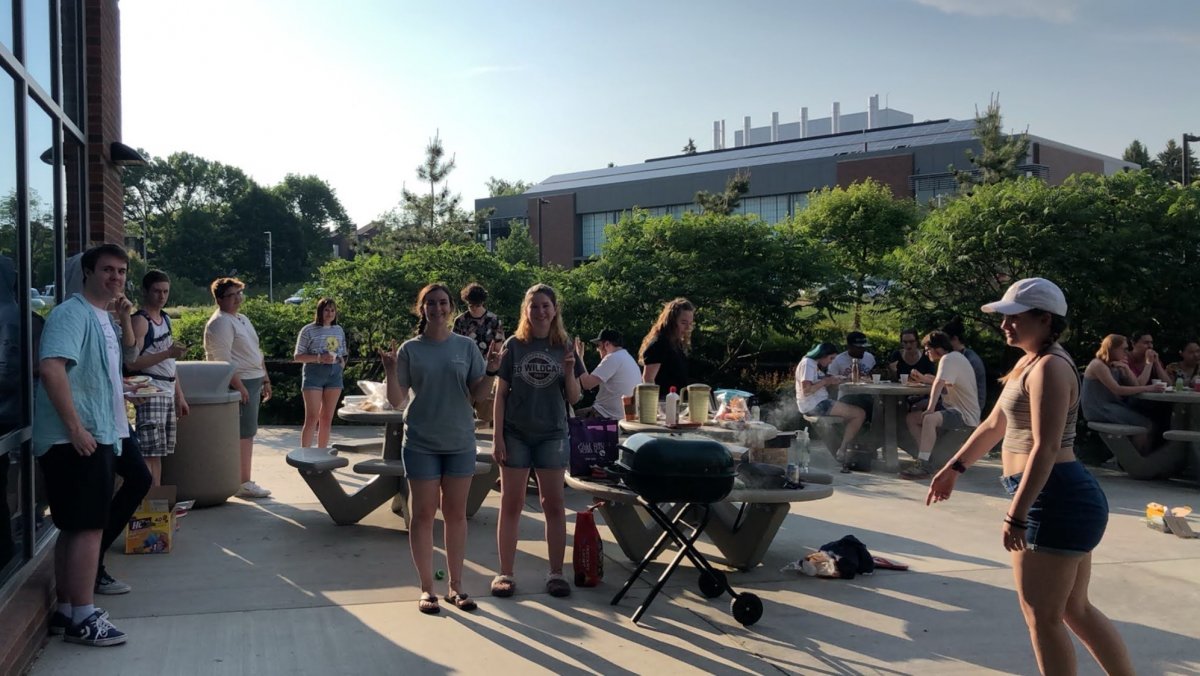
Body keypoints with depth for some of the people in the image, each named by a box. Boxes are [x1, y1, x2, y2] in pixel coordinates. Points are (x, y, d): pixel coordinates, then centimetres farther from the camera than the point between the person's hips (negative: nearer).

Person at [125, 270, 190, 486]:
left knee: (159, 453, 10)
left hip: (168, 393, 9)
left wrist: (180, 396, 21)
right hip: (150, 393, -8)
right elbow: (131, 363, -17)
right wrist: (167, 353, -23)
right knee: (149, 453, -11)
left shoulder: (165, 319, 18)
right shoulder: (140, 320, -8)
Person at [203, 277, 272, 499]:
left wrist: (265, 379, 21)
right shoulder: (220, 323, -12)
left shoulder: (243, 319, 19)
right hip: (239, 383, -10)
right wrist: (239, 386, -23)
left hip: (254, 381, 10)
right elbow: (223, 360, -20)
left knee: (248, 433, 12)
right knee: (243, 434, -8)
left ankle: (243, 481, 18)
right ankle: (244, 484, -4)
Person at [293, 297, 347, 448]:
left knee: (327, 418, 7)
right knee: (312, 417, -10)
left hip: (334, 374, 5)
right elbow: (297, 356, -3)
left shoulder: (339, 330, 11)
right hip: (314, 374, -4)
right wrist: (319, 358, -16)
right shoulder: (309, 330, -3)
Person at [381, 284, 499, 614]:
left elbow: (477, 394, 4)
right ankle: (427, 589, 15)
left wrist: (491, 370, -12)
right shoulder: (410, 349, -2)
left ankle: (456, 586, 20)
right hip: (421, 444, -2)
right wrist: (391, 371, -19)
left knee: (456, 514, 9)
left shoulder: (466, 346, 2)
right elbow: (397, 400, -2)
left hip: (460, 442, 2)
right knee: (423, 514, 4)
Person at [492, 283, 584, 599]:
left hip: (552, 436, 1)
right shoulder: (514, 345, 0)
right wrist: (497, 437, -5)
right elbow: (500, 393, 0)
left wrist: (569, 371, -15)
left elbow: (574, 398, 4)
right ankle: (505, 573, 11)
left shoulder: (564, 347, 3)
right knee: (511, 505, 4)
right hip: (516, 434, -1)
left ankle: (556, 573, 14)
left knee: (553, 504, 5)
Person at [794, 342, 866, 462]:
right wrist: (825, 381, -15)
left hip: (818, 403, 11)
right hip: (814, 404, -11)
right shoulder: (808, 364, -13)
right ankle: (841, 451, -8)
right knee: (860, 414, -12)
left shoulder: (814, 364, 19)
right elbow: (806, 390, -21)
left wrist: (833, 379, 4)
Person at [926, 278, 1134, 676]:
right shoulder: (1029, 363, 15)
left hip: (1056, 500, -10)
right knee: (1075, 609, 18)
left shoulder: (1050, 368, -16)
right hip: (1063, 500, 10)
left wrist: (1016, 515, -25)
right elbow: (995, 425, 24)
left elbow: (1045, 448, -24)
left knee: (1041, 615, 0)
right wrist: (954, 468, 27)